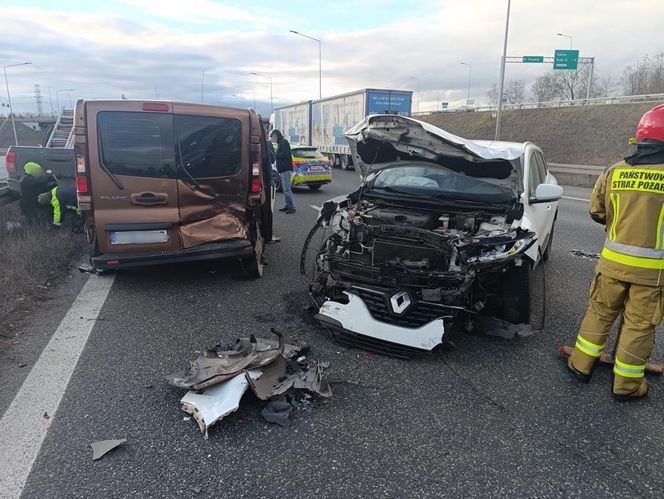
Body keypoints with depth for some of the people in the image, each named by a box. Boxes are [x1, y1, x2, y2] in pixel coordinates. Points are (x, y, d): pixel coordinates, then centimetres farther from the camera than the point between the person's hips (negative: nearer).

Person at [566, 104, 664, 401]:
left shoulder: (614, 173, -3)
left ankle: (581, 365, 28)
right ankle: (626, 384, 22)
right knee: (639, 324, 10)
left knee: (600, 313, 18)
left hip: (613, 261, 3)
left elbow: (596, 212, 7)